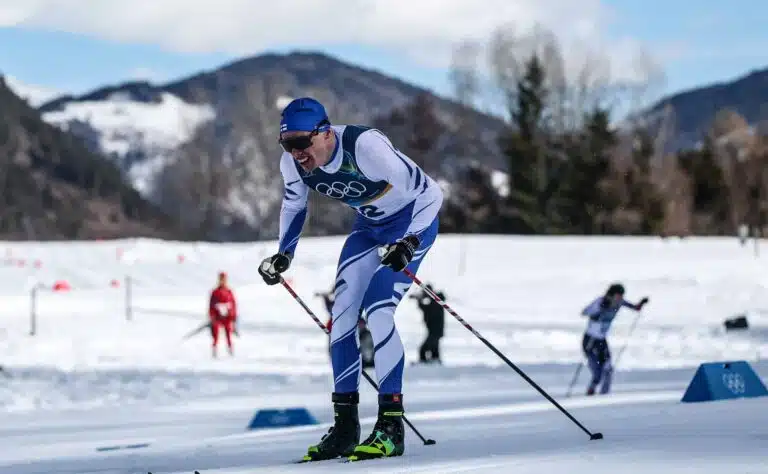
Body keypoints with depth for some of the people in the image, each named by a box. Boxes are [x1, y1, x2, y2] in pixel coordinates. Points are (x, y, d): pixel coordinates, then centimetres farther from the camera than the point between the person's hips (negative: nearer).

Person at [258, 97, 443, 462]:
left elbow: (430, 193, -30)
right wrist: (283, 255, 2)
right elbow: (294, 205, 8)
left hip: (413, 220, -7)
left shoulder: (366, 147, -36)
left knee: (378, 310, -20)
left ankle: (391, 428, -16)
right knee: (341, 314, -2)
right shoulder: (293, 162, -17)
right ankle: (345, 425, 7)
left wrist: (409, 243, -39)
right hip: (369, 226, 7)